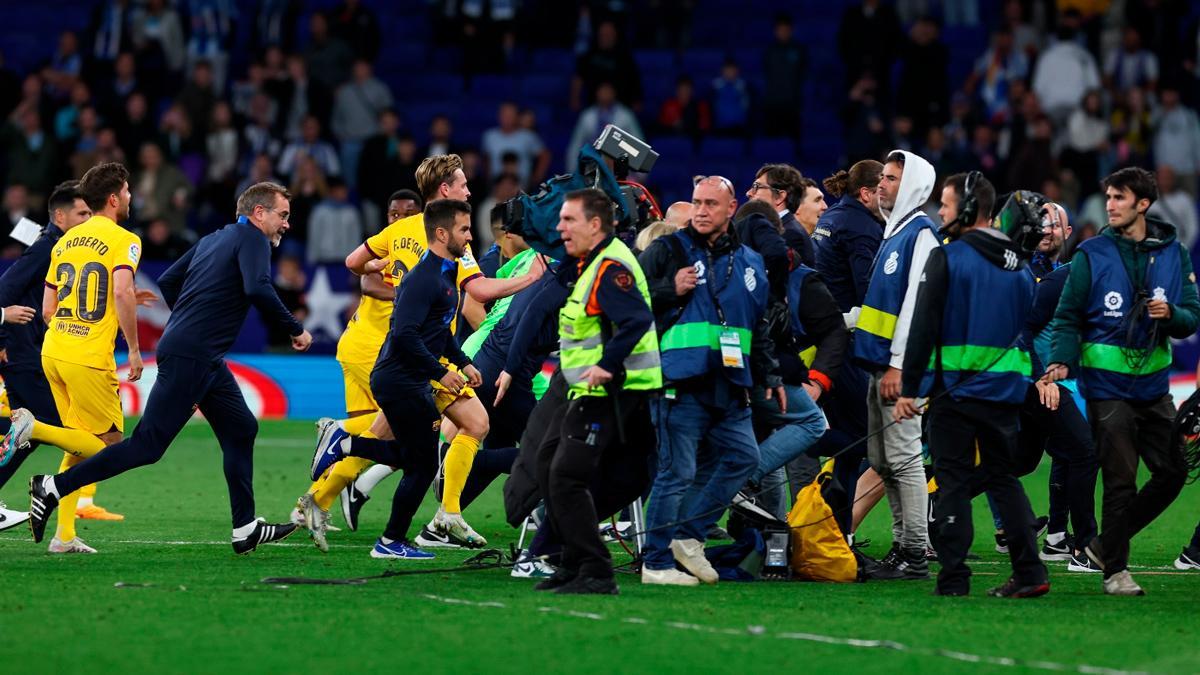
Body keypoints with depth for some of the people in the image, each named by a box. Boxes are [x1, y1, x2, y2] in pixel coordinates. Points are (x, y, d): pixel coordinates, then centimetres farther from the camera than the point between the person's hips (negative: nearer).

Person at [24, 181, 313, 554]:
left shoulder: (213, 239, 19)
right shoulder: (251, 239, -6)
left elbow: (167, 281, 21)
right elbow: (257, 289, -23)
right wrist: (296, 330, -13)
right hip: (190, 359, -10)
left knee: (241, 429, 14)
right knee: (147, 446, -10)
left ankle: (245, 530, 15)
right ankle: (54, 488, -9)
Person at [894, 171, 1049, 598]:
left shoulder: (946, 259, -9)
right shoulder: (1020, 266, 11)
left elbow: (924, 328, -12)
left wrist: (909, 389, -8)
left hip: (956, 389, -5)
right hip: (1006, 390, 5)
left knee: (953, 481, 0)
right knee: (1004, 478, 14)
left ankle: (953, 578, -4)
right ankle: (1030, 573, 8)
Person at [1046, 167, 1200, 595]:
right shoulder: (1092, 254, -3)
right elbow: (1068, 316, -3)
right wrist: (1062, 360, -20)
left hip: (1153, 383, 4)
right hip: (1108, 386, -4)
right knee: (1120, 481, -5)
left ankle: (1107, 544, 21)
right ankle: (1115, 569, 7)